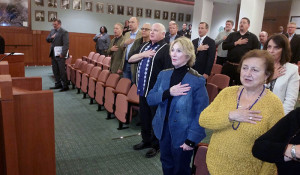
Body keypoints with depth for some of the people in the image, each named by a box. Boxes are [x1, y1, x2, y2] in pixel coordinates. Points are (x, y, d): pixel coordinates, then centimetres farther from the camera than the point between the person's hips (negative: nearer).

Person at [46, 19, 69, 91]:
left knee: (62, 70, -5)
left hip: (60, 55, -8)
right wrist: (51, 37, -4)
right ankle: (58, 84, 23)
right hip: (53, 54, 8)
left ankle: (65, 86, 2)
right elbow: (47, 40, 18)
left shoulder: (64, 32, -8)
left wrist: (63, 54, -21)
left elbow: (66, 44, -15)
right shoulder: (52, 31, 15)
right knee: (55, 70, 12)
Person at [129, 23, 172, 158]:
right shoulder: (145, 46, 14)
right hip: (143, 89, 7)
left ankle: (156, 145, 23)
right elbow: (130, 59, 10)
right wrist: (143, 55, -6)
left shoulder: (166, 49, -10)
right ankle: (146, 140, 37)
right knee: (144, 117, 19)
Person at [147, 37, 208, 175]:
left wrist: (191, 139, -19)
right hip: (164, 130, 5)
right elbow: (150, 99, -5)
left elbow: (201, 114, -16)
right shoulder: (163, 74, -2)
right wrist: (168, 92, -22)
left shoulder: (197, 81, -18)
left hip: (182, 134, -4)